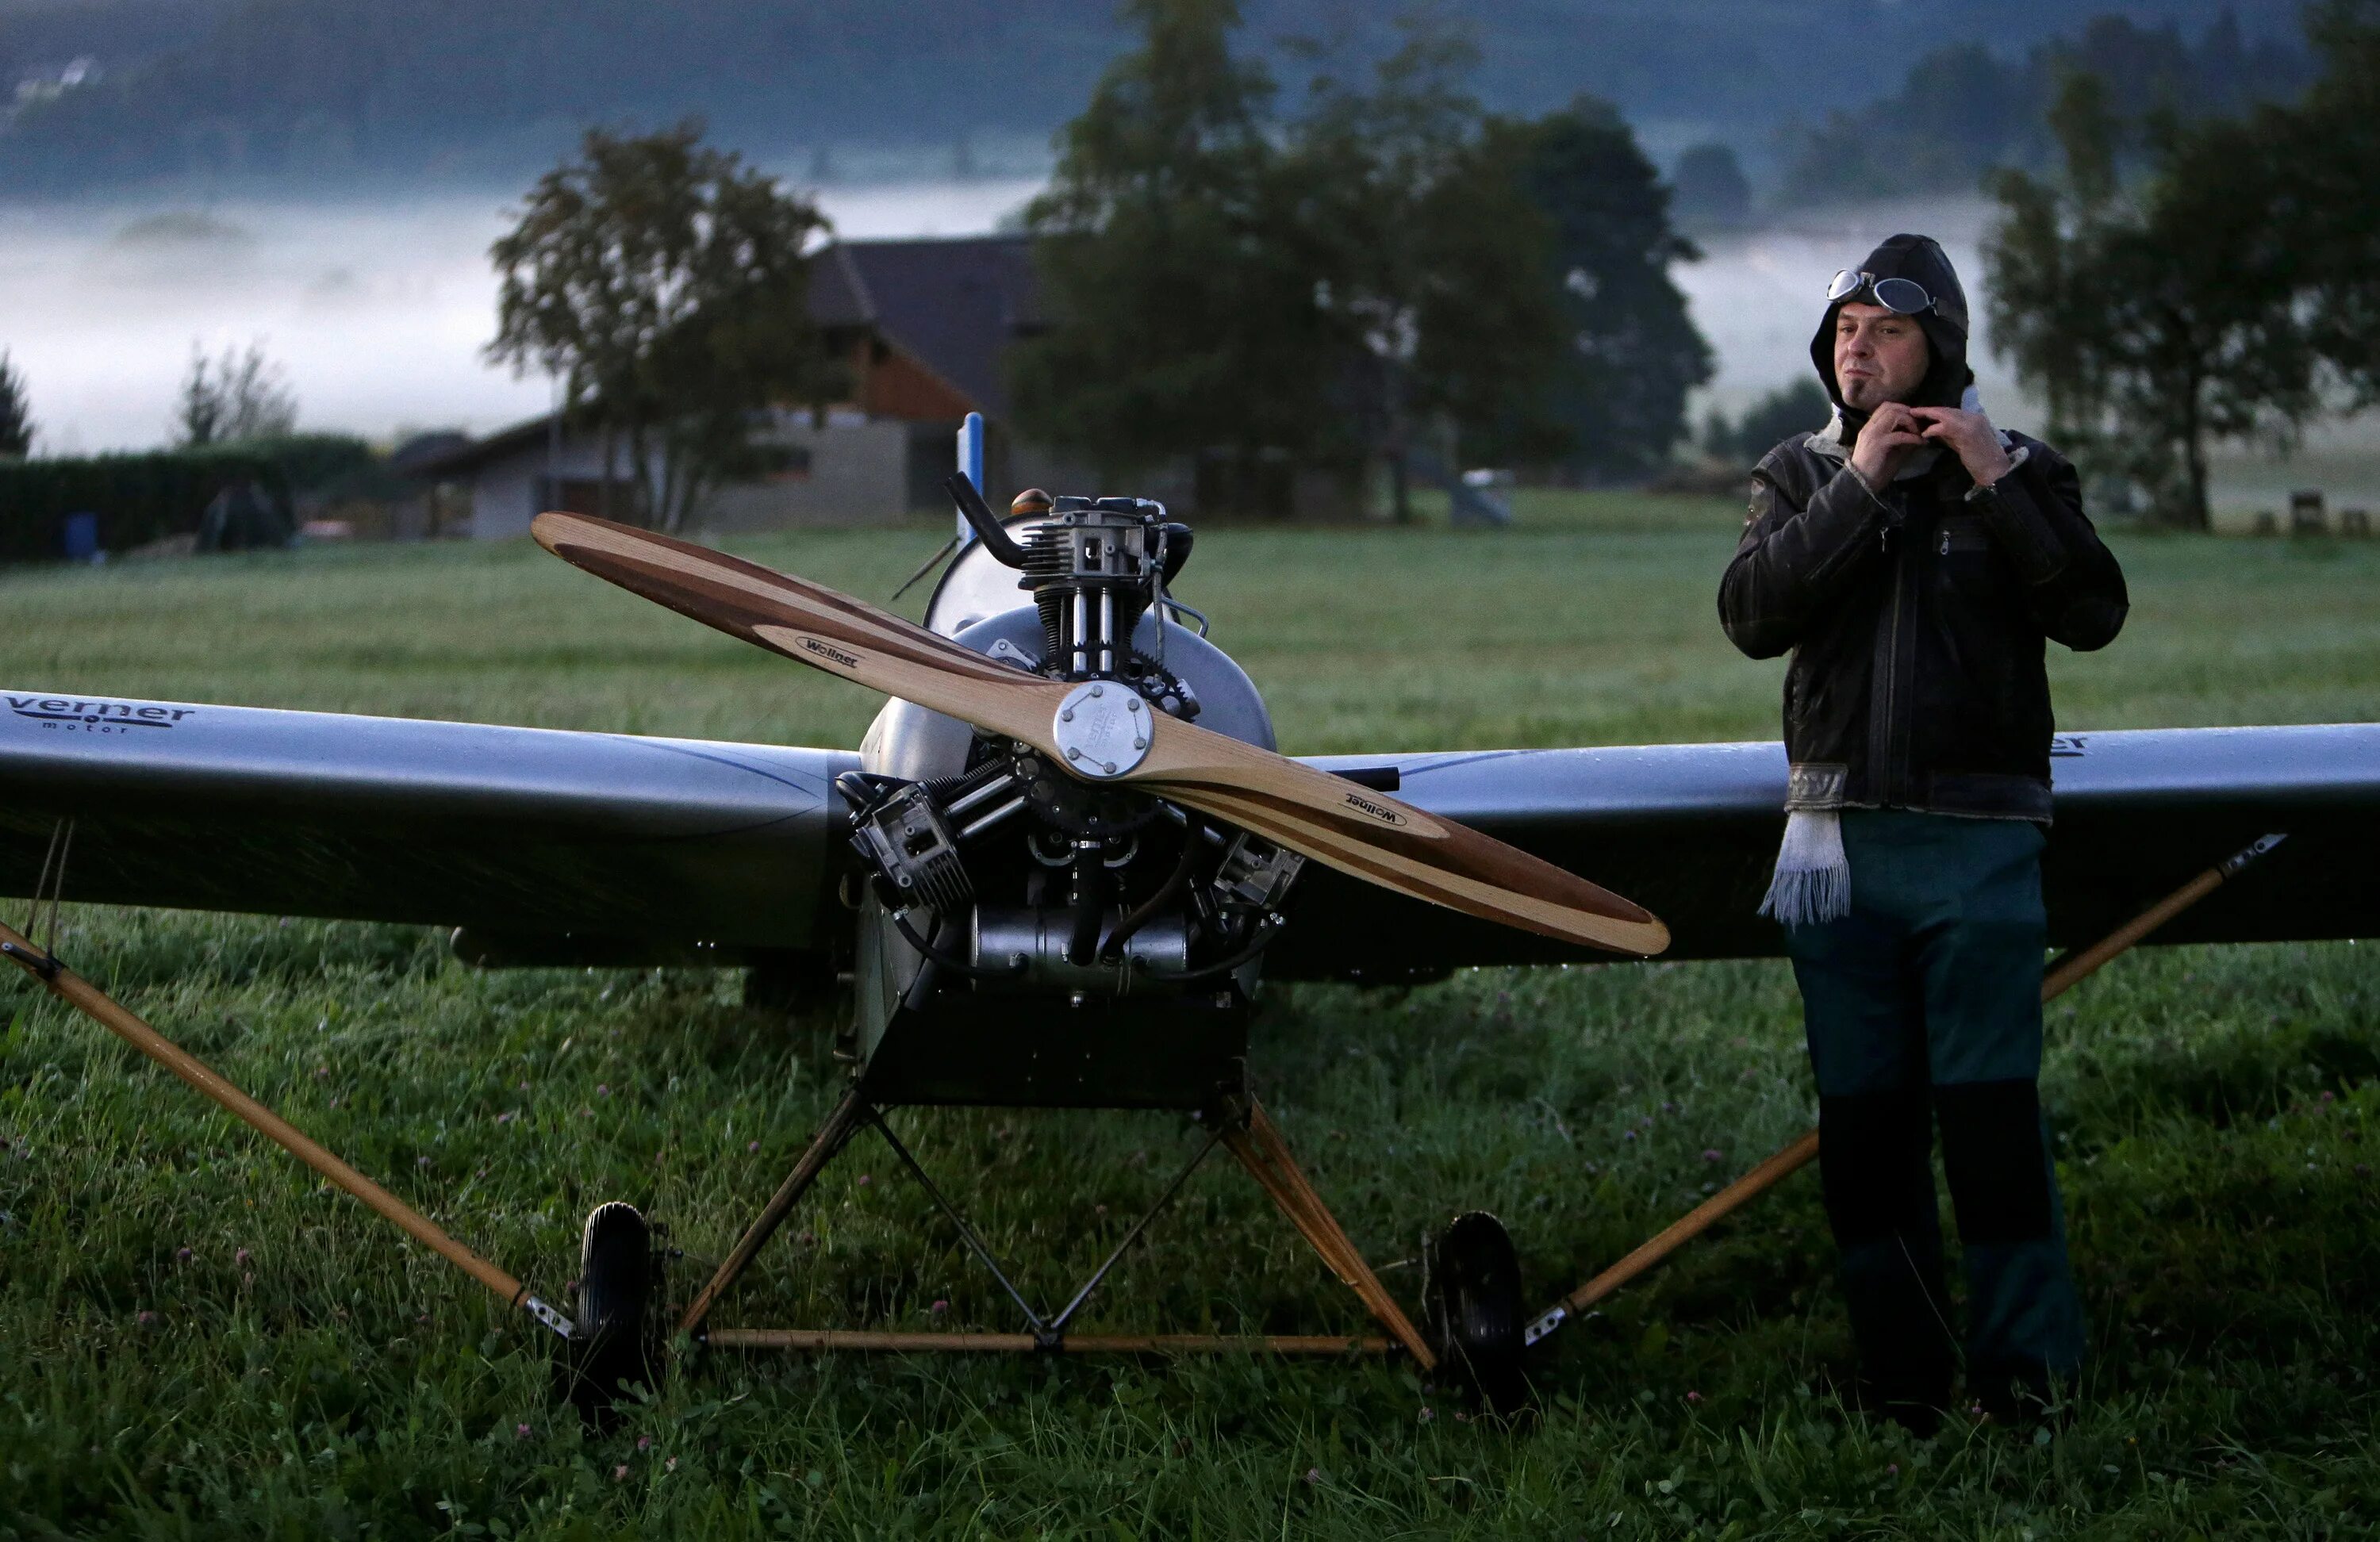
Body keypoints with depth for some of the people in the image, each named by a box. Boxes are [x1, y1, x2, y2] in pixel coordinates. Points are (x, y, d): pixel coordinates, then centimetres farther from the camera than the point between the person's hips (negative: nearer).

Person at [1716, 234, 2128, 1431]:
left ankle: (2024, 1365, -2)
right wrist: (1861, 487, -11)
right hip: (1838, 839, 3)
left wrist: (1994, 481, -12)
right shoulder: (1800, 476, 11)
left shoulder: (2016, 471, 6)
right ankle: (1898, 1370, 11)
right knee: (1863, 1114, 5)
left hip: (1978, 839, -2)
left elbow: (2093, 614, -7)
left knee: (1991, 1107, -7)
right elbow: (1751, 614, -5)